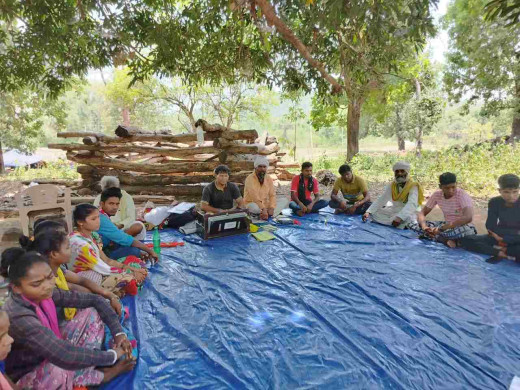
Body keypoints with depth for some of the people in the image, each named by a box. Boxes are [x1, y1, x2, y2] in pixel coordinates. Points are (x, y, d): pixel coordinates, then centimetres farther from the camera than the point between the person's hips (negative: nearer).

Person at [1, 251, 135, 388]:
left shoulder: (46, 294, -13)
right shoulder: (19, 317, -34)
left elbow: (95, 300, -5)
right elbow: (65, 357, -42)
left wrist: (118, 332, -15)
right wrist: (113, 355, -29)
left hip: (50, 356, 7)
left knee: (93, 314, 0)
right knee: (61, 368, -38)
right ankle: (102, 374, -7)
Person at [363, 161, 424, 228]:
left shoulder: (413, 186, -13)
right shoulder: (392, 185, 3)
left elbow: (412, 204, -29)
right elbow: (380, 200, 0)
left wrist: (399, 217, -44)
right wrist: (368, 212, -16)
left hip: (407, 214, -5)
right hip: (393, 212, 5)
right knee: (373, 213, -14)